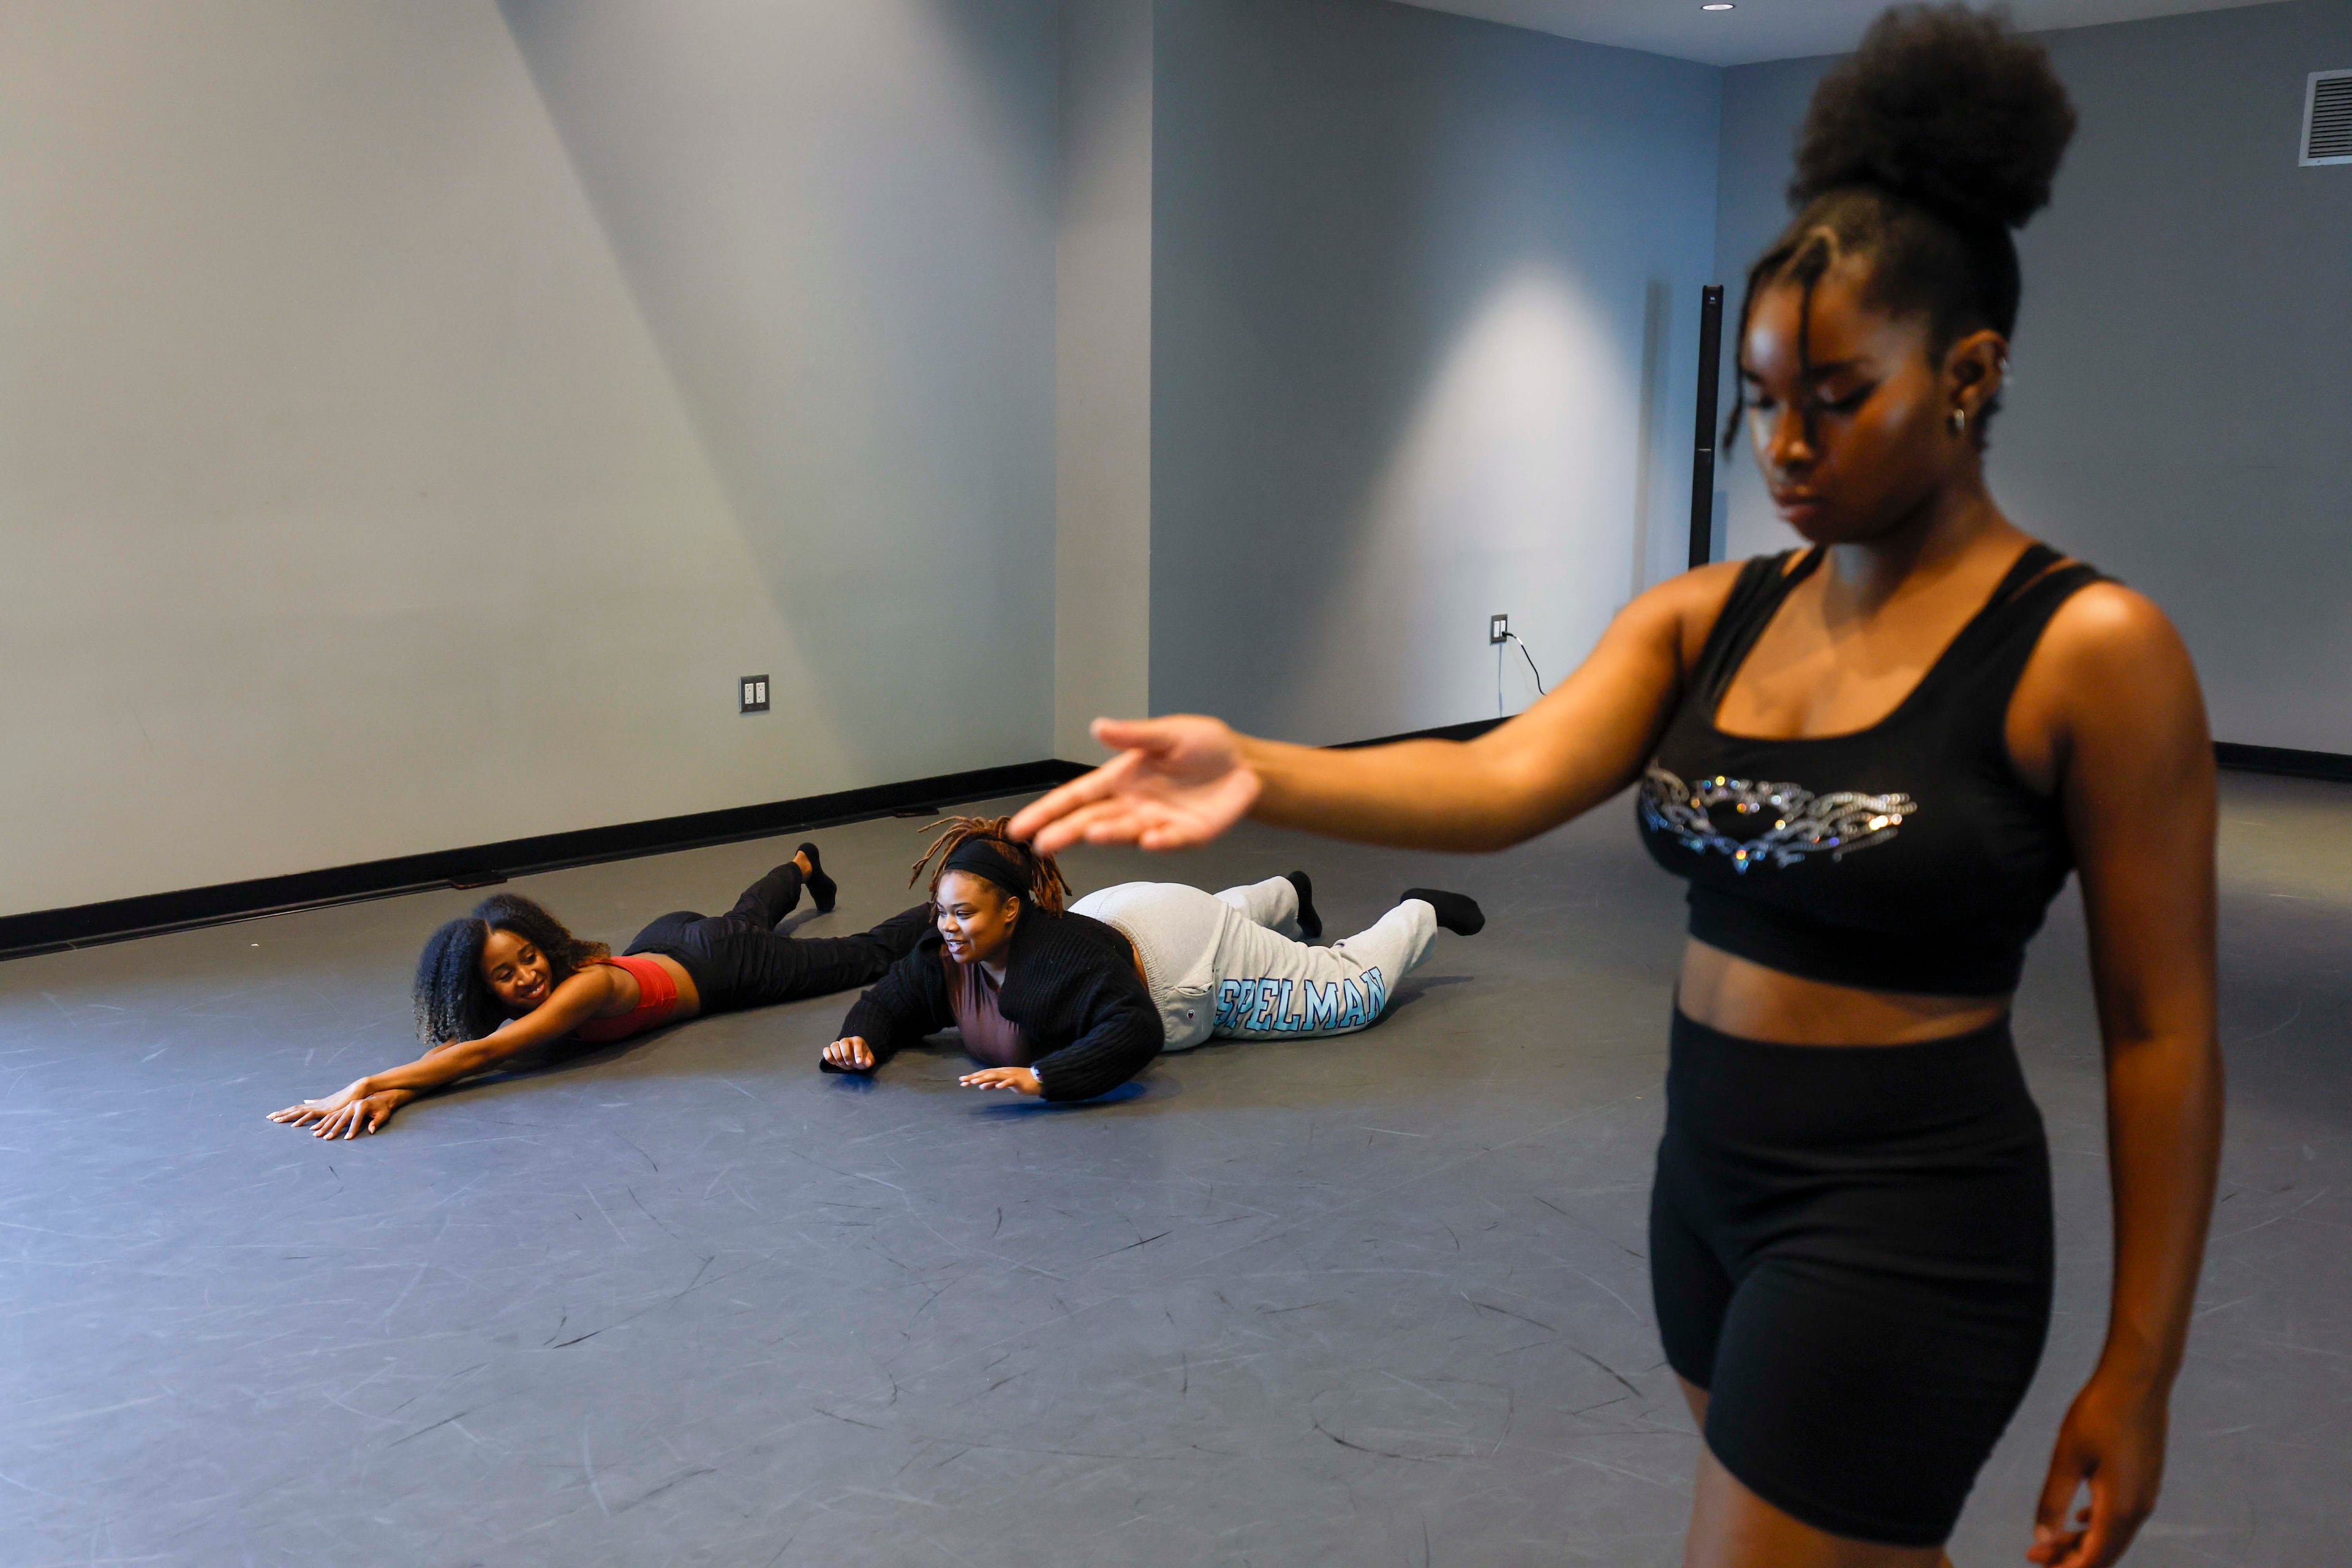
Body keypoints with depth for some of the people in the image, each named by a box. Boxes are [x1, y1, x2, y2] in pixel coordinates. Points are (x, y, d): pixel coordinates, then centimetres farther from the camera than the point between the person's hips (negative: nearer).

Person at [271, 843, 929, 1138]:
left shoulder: (588, 984, -45)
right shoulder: (513, 1000, -28)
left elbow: (482, 1053, -54)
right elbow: (452, 1043, -34)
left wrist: (370, 1083, -61)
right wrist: (393, 1089, -56)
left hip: (719, 962, -6)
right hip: (667, 943, 6)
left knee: (866, 955, 14)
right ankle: (801, 865, 69)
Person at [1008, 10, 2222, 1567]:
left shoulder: (2090, 651, -14)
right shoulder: (1707, 617, 1)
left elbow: (2161, 1031, -11)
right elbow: (1508, 776, -15)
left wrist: (2137, 1369, -8)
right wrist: (1262, 775, -33)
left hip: (1902, 1232, -6)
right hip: (1708, 1178, 6)